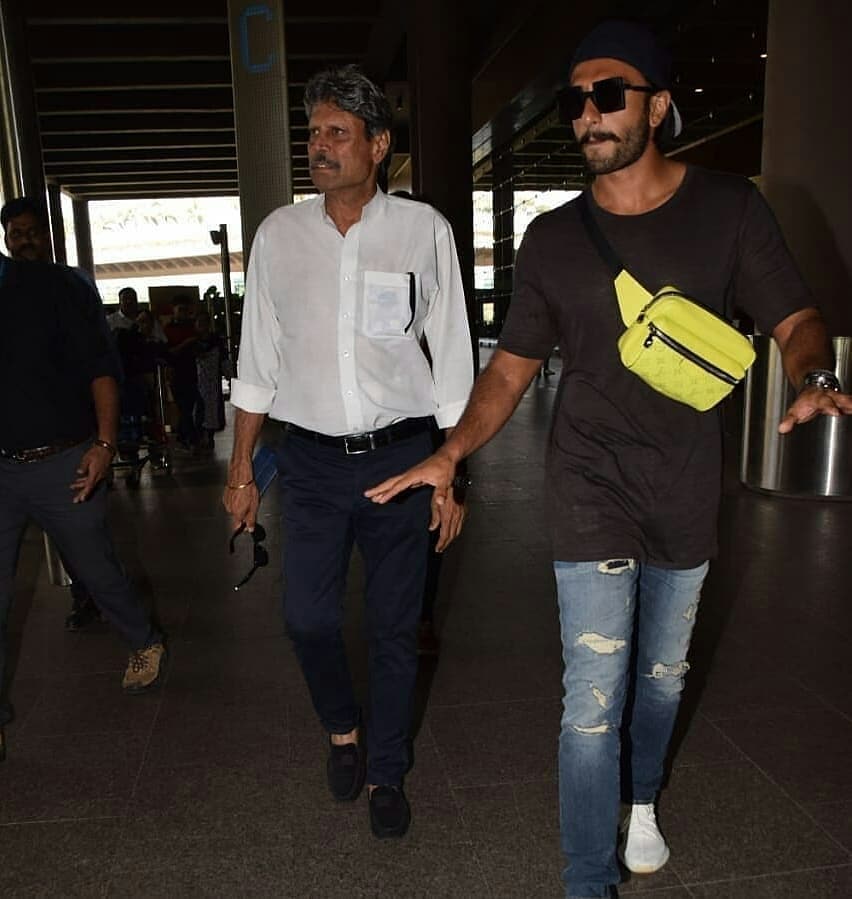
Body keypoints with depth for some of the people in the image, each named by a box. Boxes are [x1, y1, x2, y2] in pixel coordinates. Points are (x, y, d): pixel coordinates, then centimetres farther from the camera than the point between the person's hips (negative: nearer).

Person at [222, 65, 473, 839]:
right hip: (313, 459, 2)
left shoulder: (423, 229, -2)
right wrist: (240, 468, 7)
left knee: (395, 627, 9)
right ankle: (343, 729, 39)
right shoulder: (280, 233, 4)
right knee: (308, 616, 5)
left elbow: (451, 360, -1)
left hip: (400, 455, -1)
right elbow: (258, 360, 8)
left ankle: (388, 773, 33)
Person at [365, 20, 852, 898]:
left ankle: (642, 802, 49)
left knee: (663, 673, 20)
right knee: (594, 699, -3)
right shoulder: (551, 239, -1)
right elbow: (510, 367, 2)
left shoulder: (729, 207, -2)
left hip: (687, 487, 2)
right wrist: (450, 453, -13)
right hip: (592, 488, -1)